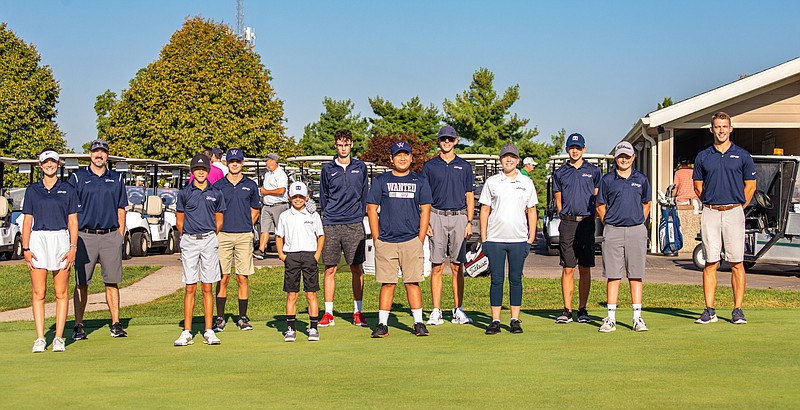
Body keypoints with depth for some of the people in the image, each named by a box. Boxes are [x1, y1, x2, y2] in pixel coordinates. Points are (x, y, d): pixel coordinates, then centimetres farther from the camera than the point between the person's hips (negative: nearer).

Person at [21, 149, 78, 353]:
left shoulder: (68, 190, 7)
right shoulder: (32, 190, 10)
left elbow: (73, 222, 5)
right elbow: (27, 221, 8)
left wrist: (73, 248, -5)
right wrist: (26, 248, -1)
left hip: (61, 240, -1)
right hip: (38, 240, 1)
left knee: (61, 293, 0)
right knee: (38, 293, -2)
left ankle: (59, 338, 5)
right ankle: (40, 339, 1)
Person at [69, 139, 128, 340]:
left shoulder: (117, 178, 13)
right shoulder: (77, 177, 6)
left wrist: (120, 236, 6)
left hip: (111, 235, 2)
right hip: (85, 235, -2)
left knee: (112, 282, 2)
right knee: (81, 283, 0)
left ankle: (116, 324, 6)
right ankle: (78, 326, 5)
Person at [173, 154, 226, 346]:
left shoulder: (216, 194, 8)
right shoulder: (184, 193, 5)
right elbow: (179, 220, 12)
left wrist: (209, 236, 10)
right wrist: (188, 236, 7)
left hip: (209, 240, 0)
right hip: (189, 241, 0)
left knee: (207, 287, 3)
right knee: (190, 288, 0)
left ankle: (209, 331, 6)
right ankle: (186, 332, 2)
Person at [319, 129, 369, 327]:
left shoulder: (360, 168, 9)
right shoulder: (327, 169, 8)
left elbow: (365, 194, 14)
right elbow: (323, 196, 14)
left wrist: (360, 215, 7)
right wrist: (328, 216, 8)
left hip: (354, 224, 0)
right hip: (331, 225, 0)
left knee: (357, 268, 2)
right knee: (330, 269, 0)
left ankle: (358, 312, 10)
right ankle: (328, 313, 6)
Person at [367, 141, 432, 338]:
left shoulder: (420, 181, 10)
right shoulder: (381, 180, 8)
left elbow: (425, 211, 8)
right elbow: (371, 209, 7)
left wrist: (420, 241, 0)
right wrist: (377, 240, 0)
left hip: (411, 240, 0)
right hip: (386, 242, 0)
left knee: (412, 282, 0)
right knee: (387, 283, 0)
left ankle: (418, 323, 6)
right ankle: (382, 324, 5)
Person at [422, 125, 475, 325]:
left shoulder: (464, 167, 10)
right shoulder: (430, 166, 7)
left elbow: (469, 196, 10)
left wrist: (469, 222, 0)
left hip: (459, 217, 1)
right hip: (437, 217, -1)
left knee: (457, 266, 2)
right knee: (437, 267, -1)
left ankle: (458, 310, 7)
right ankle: (436, 311, 1)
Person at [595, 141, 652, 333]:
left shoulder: (641, 179, 9)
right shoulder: (607, 180, 4)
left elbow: (646, 204, 20)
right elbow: (600, 206, 9)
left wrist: (638, 223, 11)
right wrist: (609, 225, 3)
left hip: (636, 231, 1)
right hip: (613, 231, -1)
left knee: (635, 275, 3)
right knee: (613, 276, 0)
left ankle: (637, 318, 7)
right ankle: (611, 318, 4)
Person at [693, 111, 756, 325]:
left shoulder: (742, 156, 6)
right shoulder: (702, 157, 9)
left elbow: (750, 186, 9)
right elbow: (698, 186, 16)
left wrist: (737, 208, 7)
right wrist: (712, 205, 11)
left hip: (734, 212, -1)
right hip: (710, 213, 1)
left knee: (737, 263, -2)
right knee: (710, 263, 0)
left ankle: (738, 310, 3)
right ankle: (709, 310, 3)